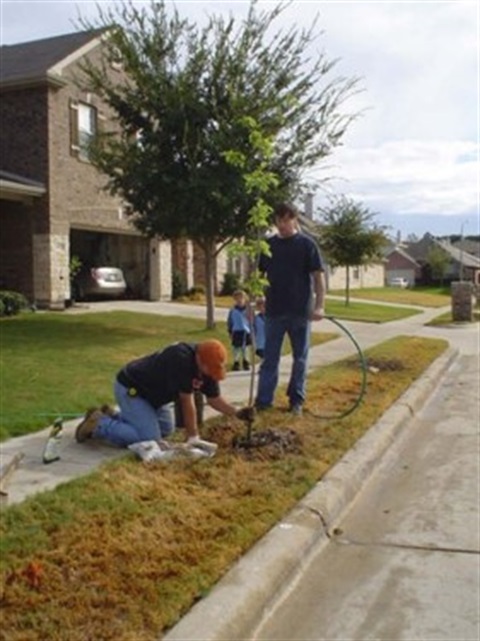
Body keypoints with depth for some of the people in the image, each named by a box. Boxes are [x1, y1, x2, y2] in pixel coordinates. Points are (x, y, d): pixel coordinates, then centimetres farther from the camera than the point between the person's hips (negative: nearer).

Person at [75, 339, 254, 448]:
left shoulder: (208, 365, -7)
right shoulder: (181, 359, -34)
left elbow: (214, 398, 4)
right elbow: (187, 401, -28)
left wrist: (238, 413, -11)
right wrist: (193, 437, -19)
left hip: (150, 390, 10)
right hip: (130, 388, -10)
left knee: (166, 429, 20)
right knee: (151, 439, -16)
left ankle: (112, 416, 24)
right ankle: (99, 424, -3)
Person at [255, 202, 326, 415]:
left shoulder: (307, 244, -4)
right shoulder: (268, 245, 6)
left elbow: (318, 275, -7)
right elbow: (259, 275, 11)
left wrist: (319, 305, -16)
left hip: (300, 311, -2)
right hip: (274, 311, 2)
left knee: (300, 358, 8)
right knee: (270, 358, 5)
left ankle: (296, 400, 18)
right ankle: (263, 400, 8)